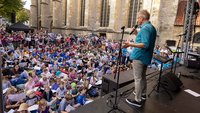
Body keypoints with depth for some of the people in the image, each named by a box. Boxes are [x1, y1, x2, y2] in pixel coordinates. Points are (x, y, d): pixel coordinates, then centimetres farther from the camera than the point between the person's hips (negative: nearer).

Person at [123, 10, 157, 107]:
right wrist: (137, 34, 20)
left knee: (138, 78, -2)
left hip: (139, 57, -10)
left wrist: (131, 44, -35)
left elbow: (145, 45, -28)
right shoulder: (152, 27, 11)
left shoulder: (145, 28, -20)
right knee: (142, 76, 21)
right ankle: (143, 94, 36)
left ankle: (138, 100, 7)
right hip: (146, 57, 10)